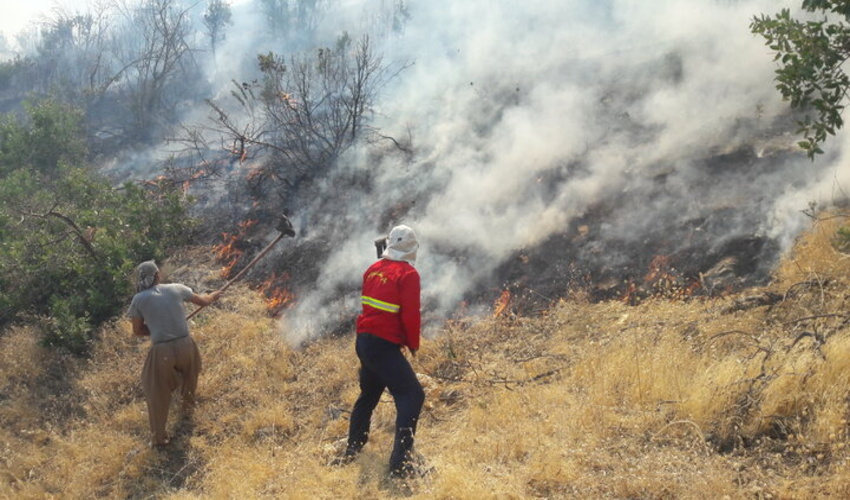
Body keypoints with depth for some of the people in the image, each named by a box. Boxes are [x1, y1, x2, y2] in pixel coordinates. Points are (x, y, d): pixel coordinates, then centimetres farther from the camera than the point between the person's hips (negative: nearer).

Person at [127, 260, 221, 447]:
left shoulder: (139, 299, -3)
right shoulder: (176, 289, 3)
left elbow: (138, 330, 4)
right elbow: (202, 301, 18)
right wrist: (213, 296, 39)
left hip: (161, 351, -2)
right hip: (185, 345, 2)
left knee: (157, 393, 14)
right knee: (190, 373, 35)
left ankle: (159, 436, 20)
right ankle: (188, 405, 54)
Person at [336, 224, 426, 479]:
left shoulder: (373, 269, 10)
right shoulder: (408, 274, -11)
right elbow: (411, 315, -13)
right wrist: (413, 344, 0)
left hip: (364, 340, 8)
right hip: (384, 346, -8)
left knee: (369, 393, 25)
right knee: (411, 395, -7)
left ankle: (352, 450, 36)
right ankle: (400, 462, -15)